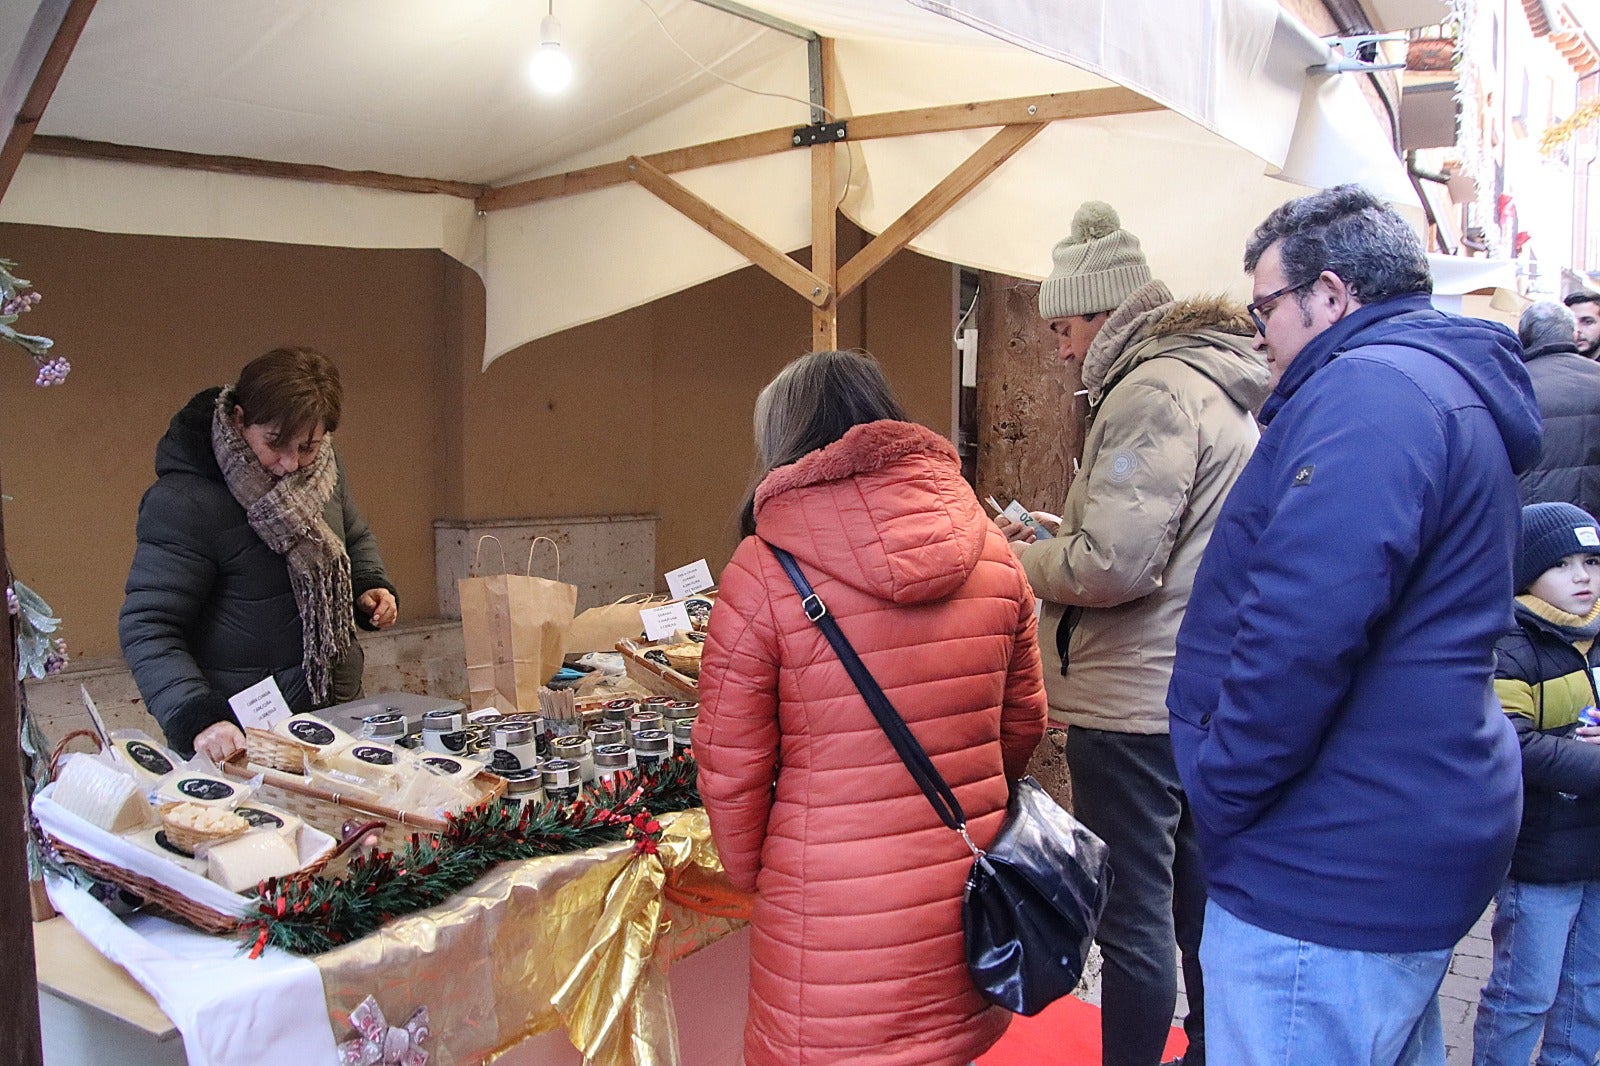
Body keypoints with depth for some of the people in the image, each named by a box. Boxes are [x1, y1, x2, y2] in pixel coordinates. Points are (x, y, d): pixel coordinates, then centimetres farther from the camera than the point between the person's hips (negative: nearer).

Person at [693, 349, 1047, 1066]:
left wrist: (751, 870, 10)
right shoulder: (993, 555, -1)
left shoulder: (761, 574, -14)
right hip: (971, 912, 4)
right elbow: (1022, 725, 10)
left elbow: (730, 770, -8)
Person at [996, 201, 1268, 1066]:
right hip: (1202, 691, 11)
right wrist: (1055, 537, 10)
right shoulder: (1208, 385, 14)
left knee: (1132, 921, 2)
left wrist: (1024, 562, -7)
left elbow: (1115, 565, -25)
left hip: (1132, 702, -10)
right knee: (1197, 904, 22)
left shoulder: (1152, 391, -17)